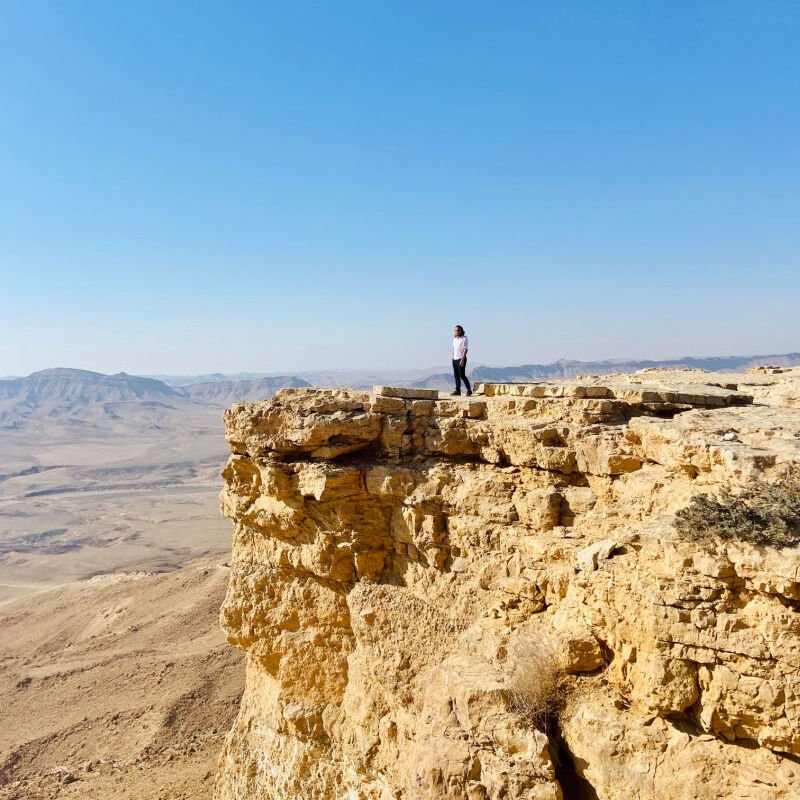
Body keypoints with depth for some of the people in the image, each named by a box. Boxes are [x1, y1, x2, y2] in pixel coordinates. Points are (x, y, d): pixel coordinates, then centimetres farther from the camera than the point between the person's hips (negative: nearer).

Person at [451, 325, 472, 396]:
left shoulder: (464, 338, -9)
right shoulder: (454, 338, 13)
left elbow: (465, 350, -15)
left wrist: (462, 359, -21)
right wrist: (453, 357, 14)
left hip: (461, 359, -8)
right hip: (455, 359, 8)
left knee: (462, 375, -11)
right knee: (456, 375, 8)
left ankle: (469, 390, -5)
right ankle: (457, 390, 13)